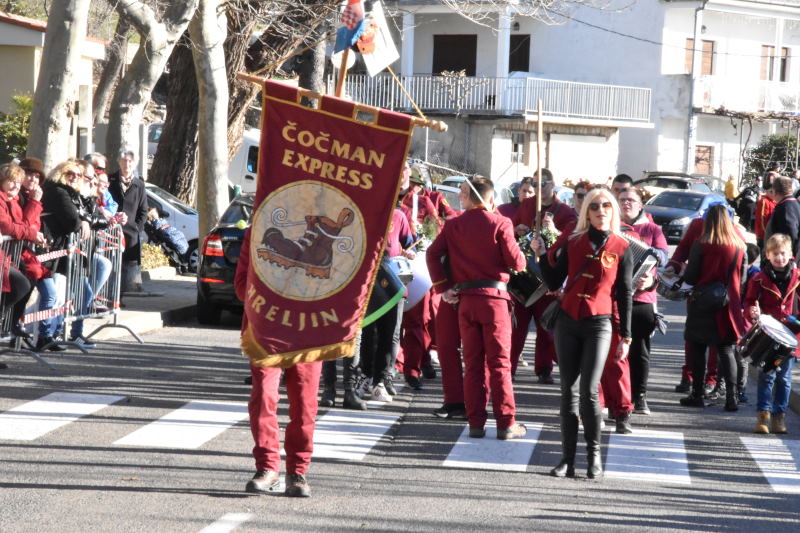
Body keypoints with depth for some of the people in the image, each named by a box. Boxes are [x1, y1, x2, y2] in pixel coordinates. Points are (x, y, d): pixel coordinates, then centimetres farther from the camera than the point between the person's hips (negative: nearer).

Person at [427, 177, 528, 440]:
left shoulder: (453, 225, 6)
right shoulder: (500, 223, -6)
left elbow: (433, 253, -1)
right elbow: (516, 262, -8)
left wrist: (442, 287, 2)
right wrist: (521, 257, 14)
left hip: (465, 300, 3)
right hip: (494, 297, -3)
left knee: (473, 363, 9)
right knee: (499, 363, 1)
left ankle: (476, 423, 8)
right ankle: (506, 423, 0)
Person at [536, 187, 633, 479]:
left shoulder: (621, 248, 0)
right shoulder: (573, 243, 7)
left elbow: (624, 294, 2)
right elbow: (554, 283, 8)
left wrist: (625, 337, 0)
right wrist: (543, 254, -5)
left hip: (598, 325, -3)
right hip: (567, 323, 3)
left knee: (588, 392, -11)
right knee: (569, 392, 3)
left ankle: (594, 455, 5)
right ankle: (567, 458, 6)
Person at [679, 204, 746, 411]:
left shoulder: (701, 246, -13)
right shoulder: (739, 246, -1)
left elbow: (690, 277, -9)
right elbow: (741, 277, 8)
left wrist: (683, 271, 12)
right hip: (729, 305, 3)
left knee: (697, 348, 9)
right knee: (726, 349, 8)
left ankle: (697, 394, 10)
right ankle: (731, 396, -1)